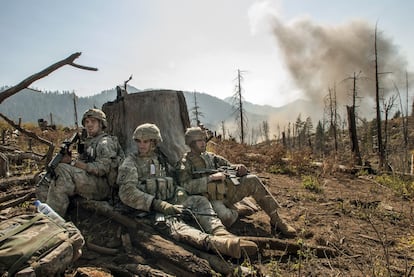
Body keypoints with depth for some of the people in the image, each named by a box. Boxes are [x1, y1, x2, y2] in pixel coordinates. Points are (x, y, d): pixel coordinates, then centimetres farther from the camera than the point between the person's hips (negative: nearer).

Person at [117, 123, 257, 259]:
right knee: (172, 223, -36)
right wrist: (159, 204, -23)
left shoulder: (161, 159, 17)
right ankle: (212, 242, -61)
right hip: (149, 210, -6)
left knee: (200, 201, -15)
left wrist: (180, 196, 1)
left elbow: (173, 184, 23)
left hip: (169, 203, 7)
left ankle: (221, 233, -37)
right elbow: (127, 193, -14)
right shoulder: (131, 163, -1)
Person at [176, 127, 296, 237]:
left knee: (252, 180, -14)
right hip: (210, 199, -6)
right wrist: (211, 178, -23)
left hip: (225, 191, 6)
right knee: (226, 217, -37)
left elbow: (229, 166, 18)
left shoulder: (210, 156, 17)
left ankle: (276, 220, -8)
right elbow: (187, 186, -17)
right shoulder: (184, 164, -2)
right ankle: (232, 211, 3)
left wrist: (239, 168, -8)